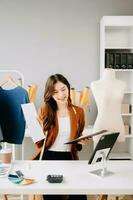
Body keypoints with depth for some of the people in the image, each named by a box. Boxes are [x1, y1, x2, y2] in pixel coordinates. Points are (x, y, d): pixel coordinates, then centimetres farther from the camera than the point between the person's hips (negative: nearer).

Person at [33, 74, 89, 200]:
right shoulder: (44, 111, 3)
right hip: (47, 158, -1)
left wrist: (81, 142, -3)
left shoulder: (78, 112, 8)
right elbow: (39, 144, 5)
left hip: (69, 158, 2)